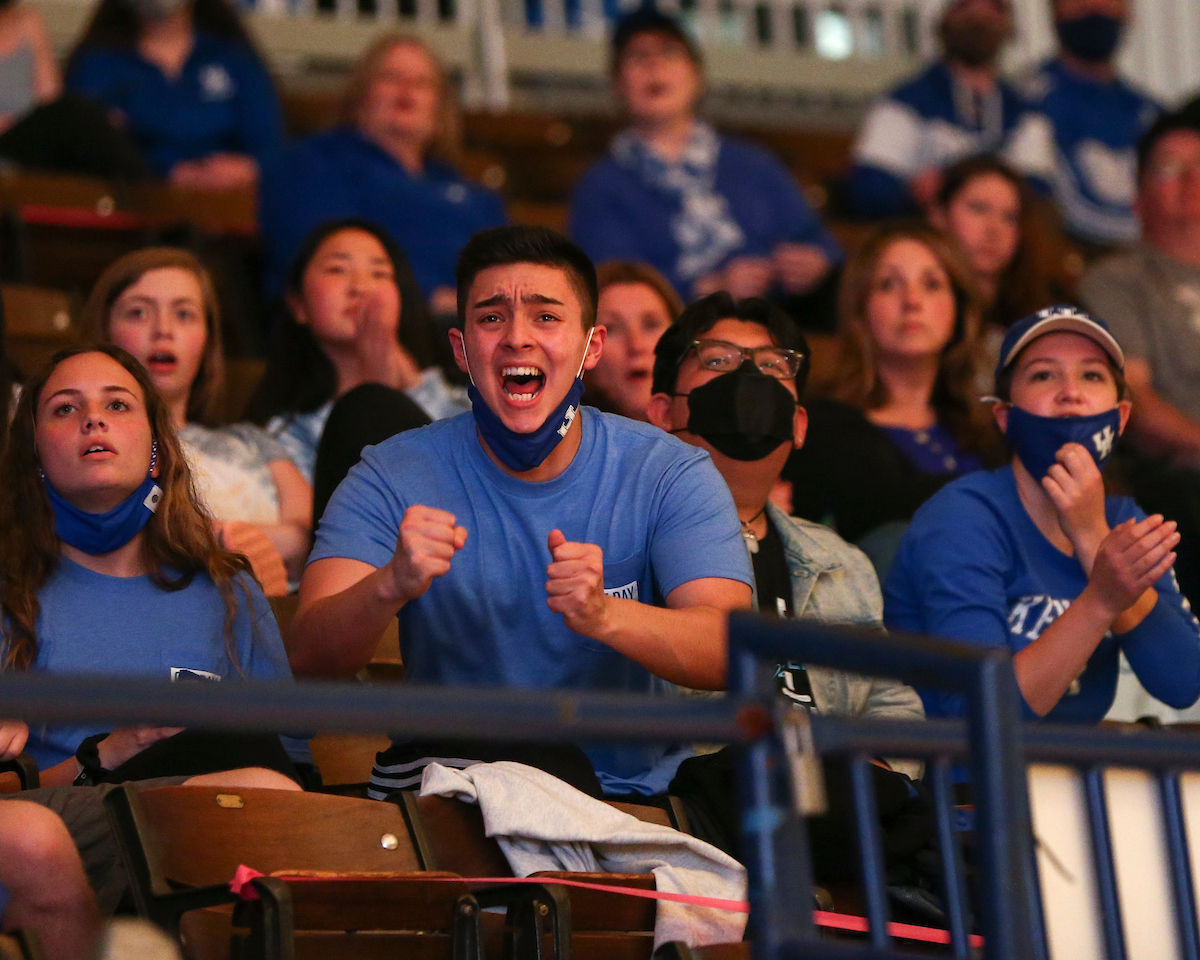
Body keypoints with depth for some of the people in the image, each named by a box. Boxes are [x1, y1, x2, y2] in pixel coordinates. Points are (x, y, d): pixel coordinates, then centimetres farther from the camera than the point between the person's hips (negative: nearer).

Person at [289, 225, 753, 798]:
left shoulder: (667, 474, -1)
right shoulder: (395, 476, -1)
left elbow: (734, 653, -16)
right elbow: (310, 661, -12)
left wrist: (605, 614, -37)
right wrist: (391, 585, -35)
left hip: (632, 792, 2)